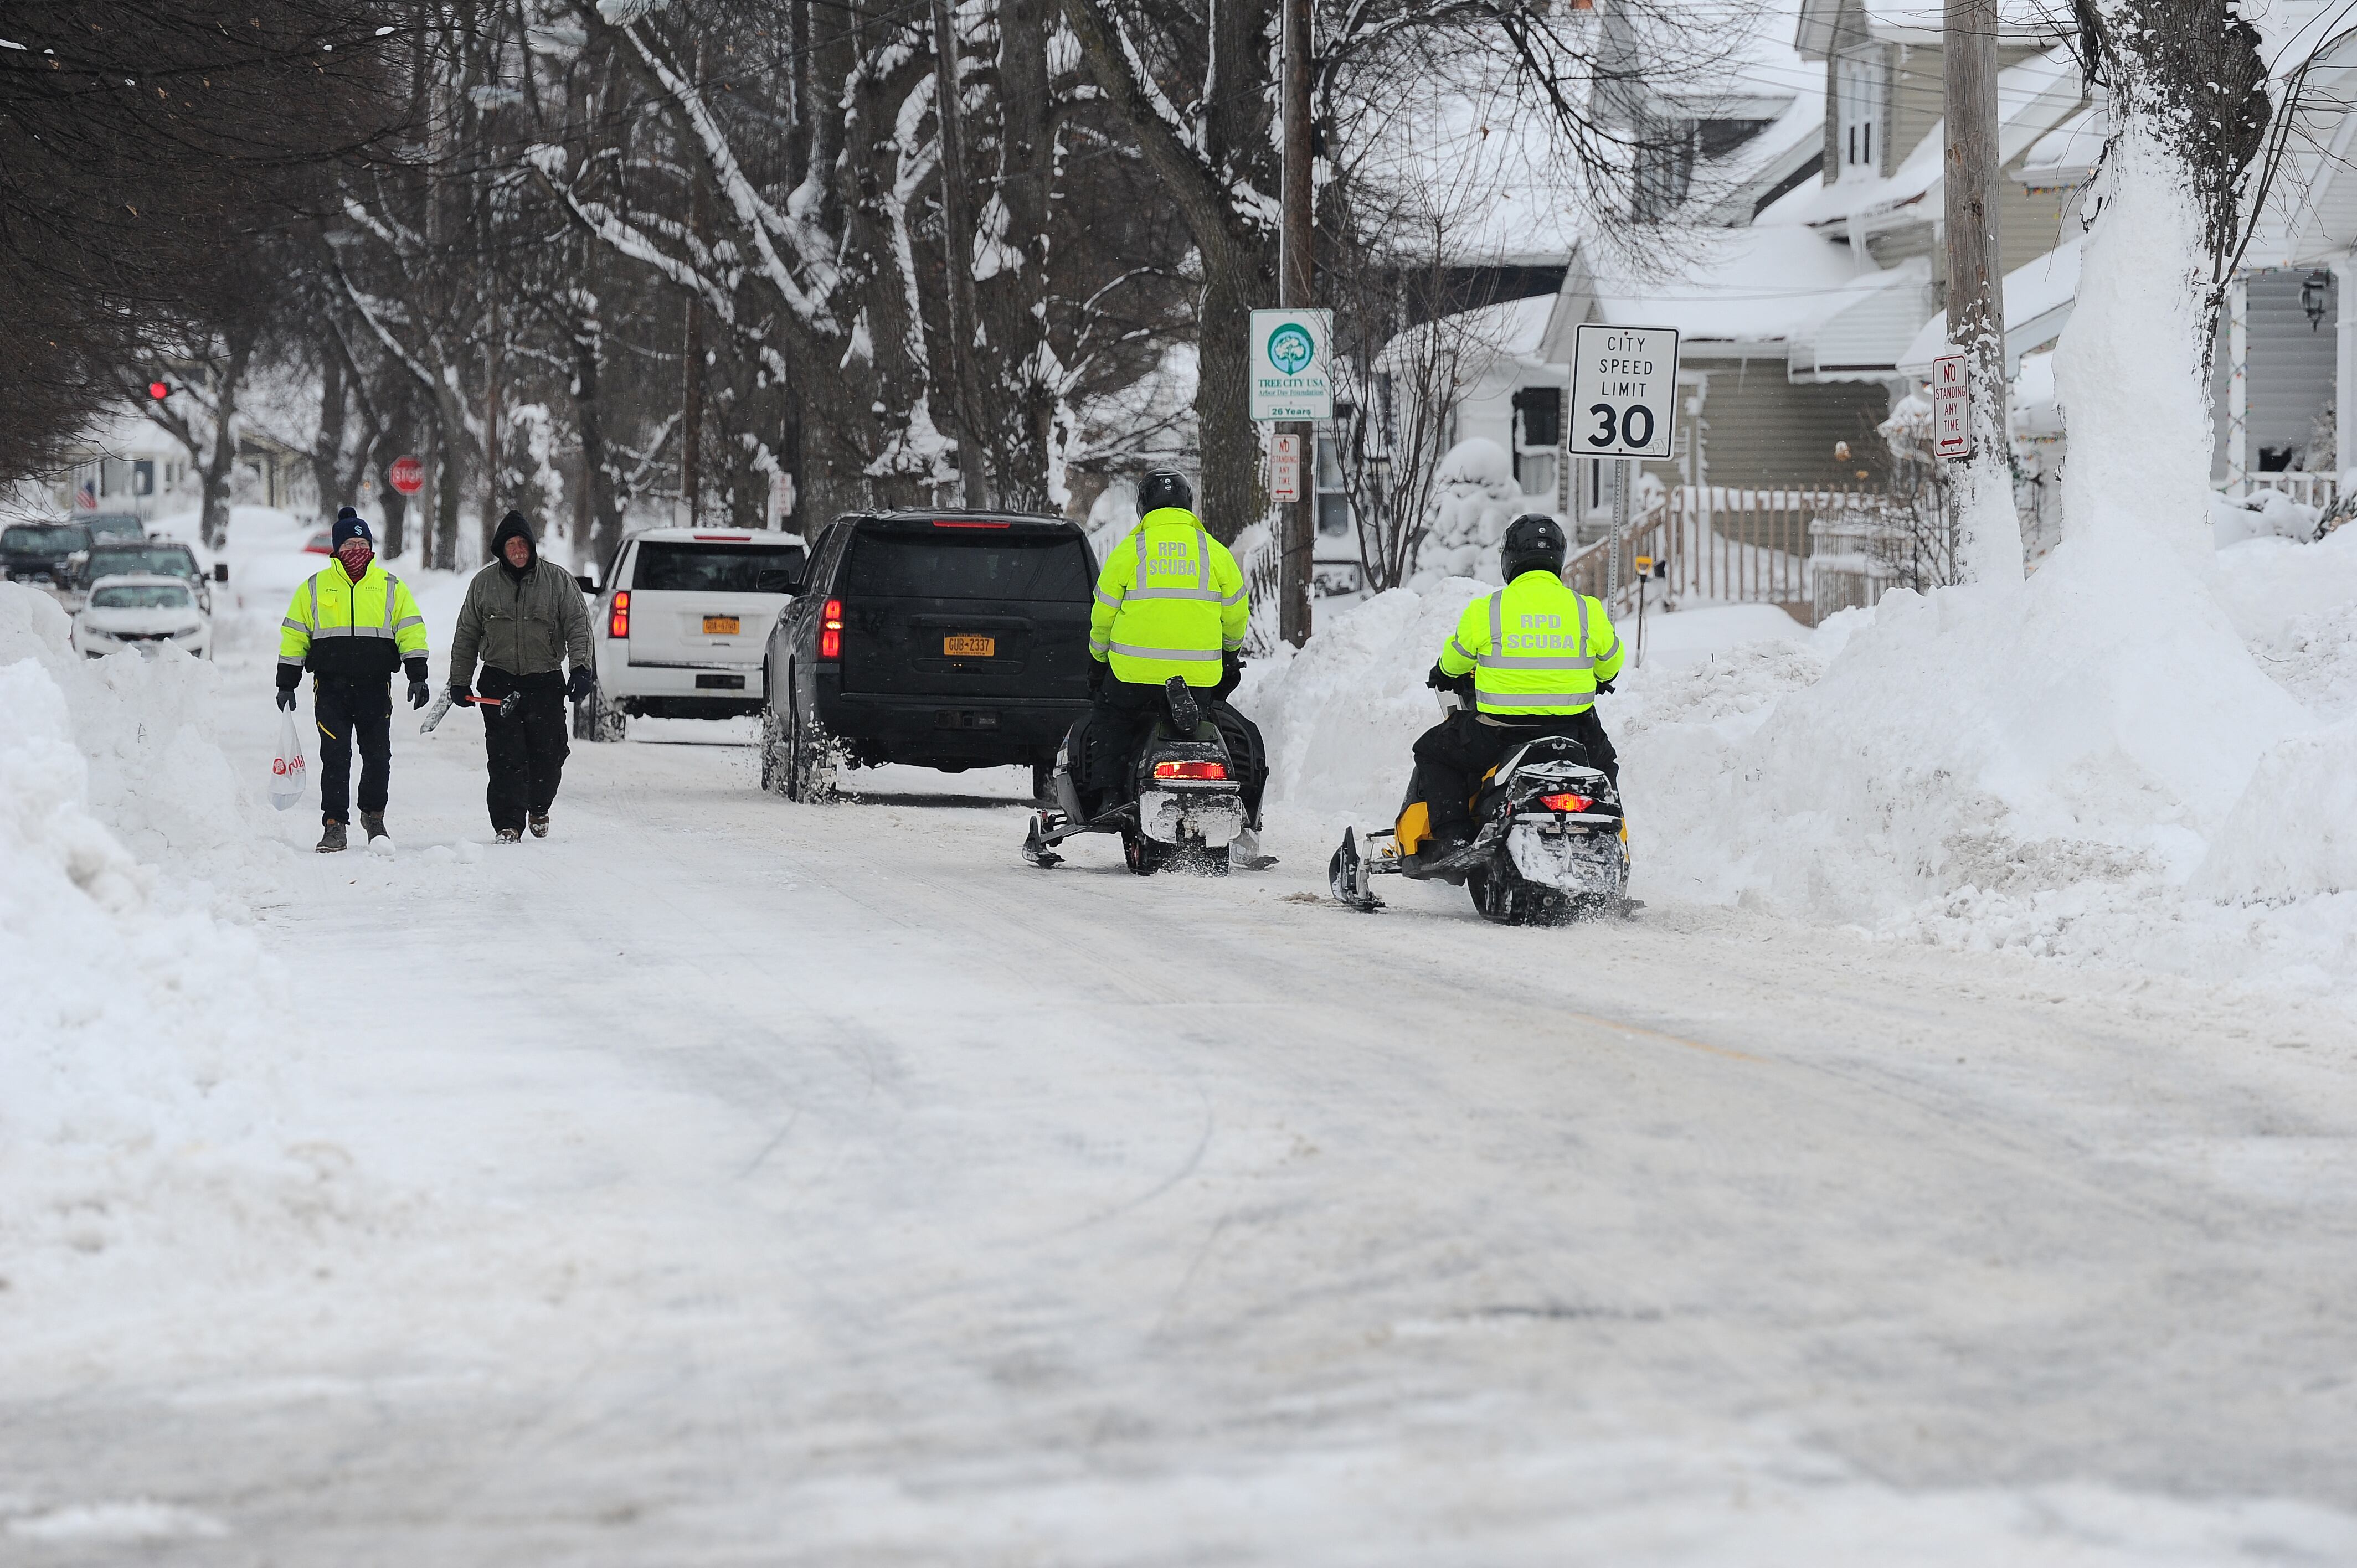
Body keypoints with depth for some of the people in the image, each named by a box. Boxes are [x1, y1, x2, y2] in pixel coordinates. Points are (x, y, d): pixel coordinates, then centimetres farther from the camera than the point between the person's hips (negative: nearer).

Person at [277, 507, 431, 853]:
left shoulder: (391, 587, 9)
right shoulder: (315, 588, 8)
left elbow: (411, 631, 8)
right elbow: (294, 637, 11)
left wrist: (418, 676, -2)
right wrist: (286, 685, 8)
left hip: (375, 685, 1)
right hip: (330, 685, -1)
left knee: (378, 756, 3)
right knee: (335, 756, -6)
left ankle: (373, 815, 24)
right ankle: (334, 825, -2)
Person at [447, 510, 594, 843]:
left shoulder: (558, 580, 3)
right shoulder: (484, 584, 8)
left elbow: (578, 627, 1)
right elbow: (466, 636, 15)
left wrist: (581, 668, -13)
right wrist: (459, 681, 13)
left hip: (546, 681, 0)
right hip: (499, 681, 0)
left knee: (548, 754, 1)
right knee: (506, 756, -9)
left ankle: (539, 809, 27)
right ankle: (508, 823, -6)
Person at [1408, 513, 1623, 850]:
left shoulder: (1485, 610, -5)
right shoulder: (1588, 610, -1)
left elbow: (1454, 661, 12)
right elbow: (1611, 663, 16)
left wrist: (1444, 677, 37)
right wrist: (1598, 681, 40)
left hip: (1500, 731, -2)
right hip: (1572, 729, 2)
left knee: (1432, 751, 22)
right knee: (1604, 762, 35)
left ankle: (1452, 835, 7)